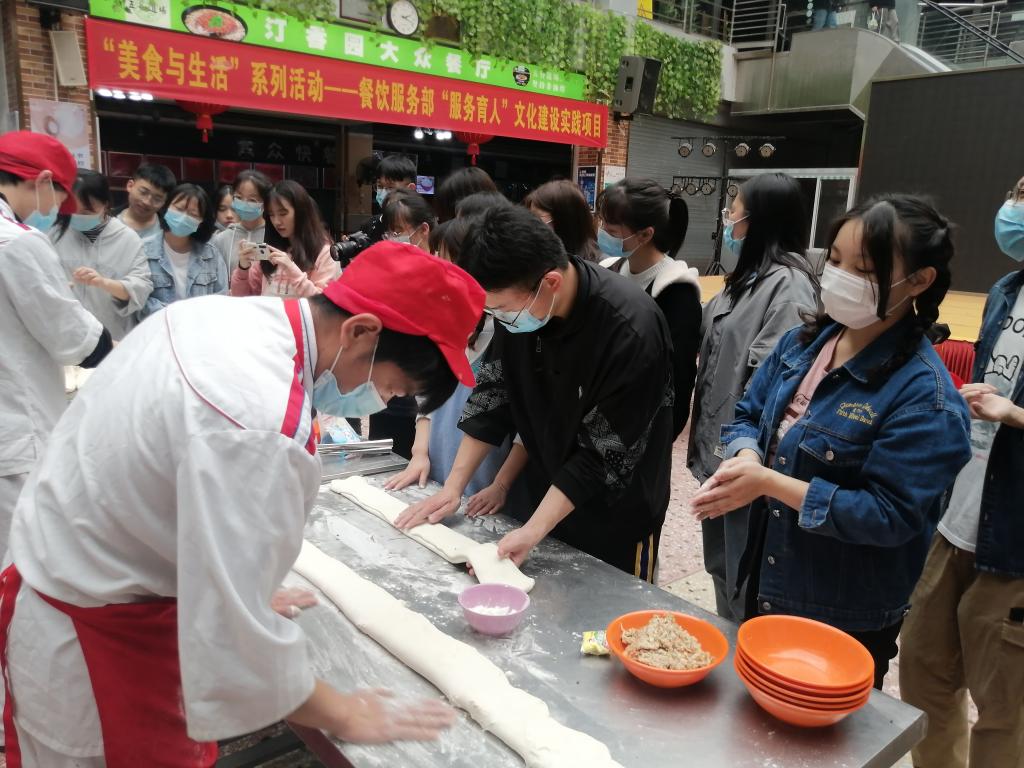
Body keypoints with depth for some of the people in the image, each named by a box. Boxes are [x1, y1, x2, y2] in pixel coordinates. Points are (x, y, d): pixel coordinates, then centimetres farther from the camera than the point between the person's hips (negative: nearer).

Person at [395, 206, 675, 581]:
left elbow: (606, 451, -25)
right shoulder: (519, 301, -12)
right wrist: (453, 486, -5)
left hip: (617, 520, -5)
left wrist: (533, 531, -26)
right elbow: (492, 393, -2)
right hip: (548, 496, 6)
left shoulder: (631, 330, -31)